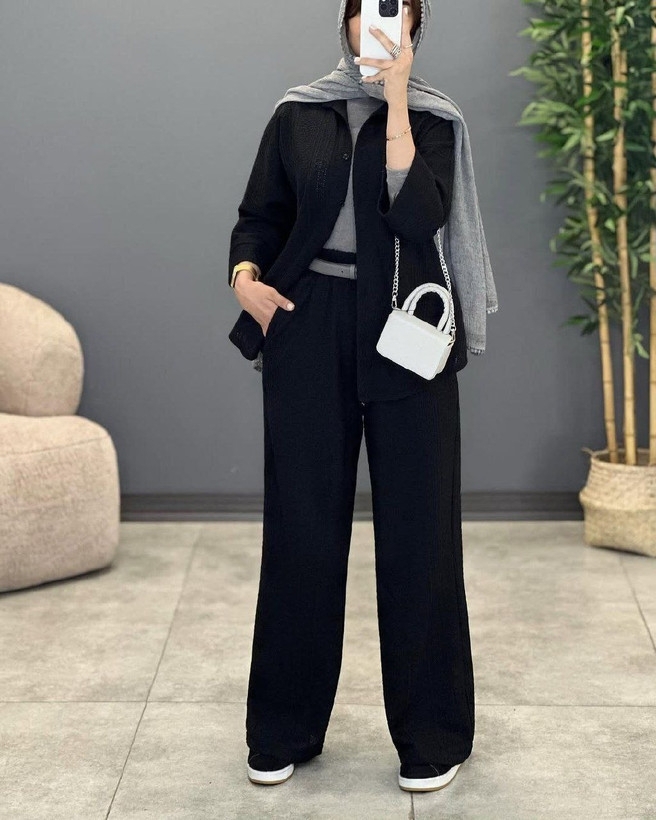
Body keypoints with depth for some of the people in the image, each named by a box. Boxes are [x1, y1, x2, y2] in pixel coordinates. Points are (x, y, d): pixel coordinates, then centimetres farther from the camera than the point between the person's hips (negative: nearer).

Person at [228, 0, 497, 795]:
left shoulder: (433, 120, 3)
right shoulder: (297, 115, 9)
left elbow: (419, 216, -14)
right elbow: (259, 216, 12)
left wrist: (394, 100, -14)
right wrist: (245, 275, -8)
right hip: (308, 333, 2)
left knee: (416, 526, 1)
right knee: (301, 523, 5)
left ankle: (431, 732, 14)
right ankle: (284, 729, 18)